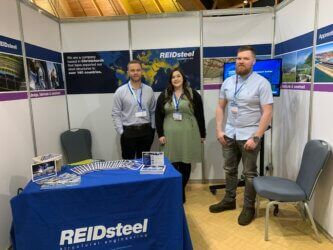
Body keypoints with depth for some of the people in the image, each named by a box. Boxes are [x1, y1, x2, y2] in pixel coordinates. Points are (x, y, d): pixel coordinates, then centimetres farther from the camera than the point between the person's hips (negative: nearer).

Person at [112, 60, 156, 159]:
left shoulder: (149, 90, 4)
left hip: (146, 131, 3)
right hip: (128, 131, -2)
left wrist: (152, 128, 5)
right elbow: (116, 114, -4)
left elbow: (153, 111, 9)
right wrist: (121, 132, -8)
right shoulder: (120, 91, -4)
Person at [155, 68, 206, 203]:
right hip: (170, 135, 1)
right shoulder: (164, 96, 7)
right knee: (172, 164, 3)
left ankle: (181, 190, 22)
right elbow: (158, 116, 6)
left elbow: (200, 115, 3)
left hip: (188, 135, -1)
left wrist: (202, 134, 3)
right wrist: (160, 134, -1)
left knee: (185, 164, 7)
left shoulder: (193, 95, 2)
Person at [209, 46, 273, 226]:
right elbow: (220, 107, 10)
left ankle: (249, 208, 23)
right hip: (229, 134, 5)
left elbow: (267, 113, -13)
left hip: (249, 135, -5)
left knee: (249, 173, 7)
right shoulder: (227, 82, 6)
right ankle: (229, 200, 33)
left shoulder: (261, 83, -9)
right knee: (230, 169, 16)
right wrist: (219, 130, 1)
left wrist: (256, 137, -17)